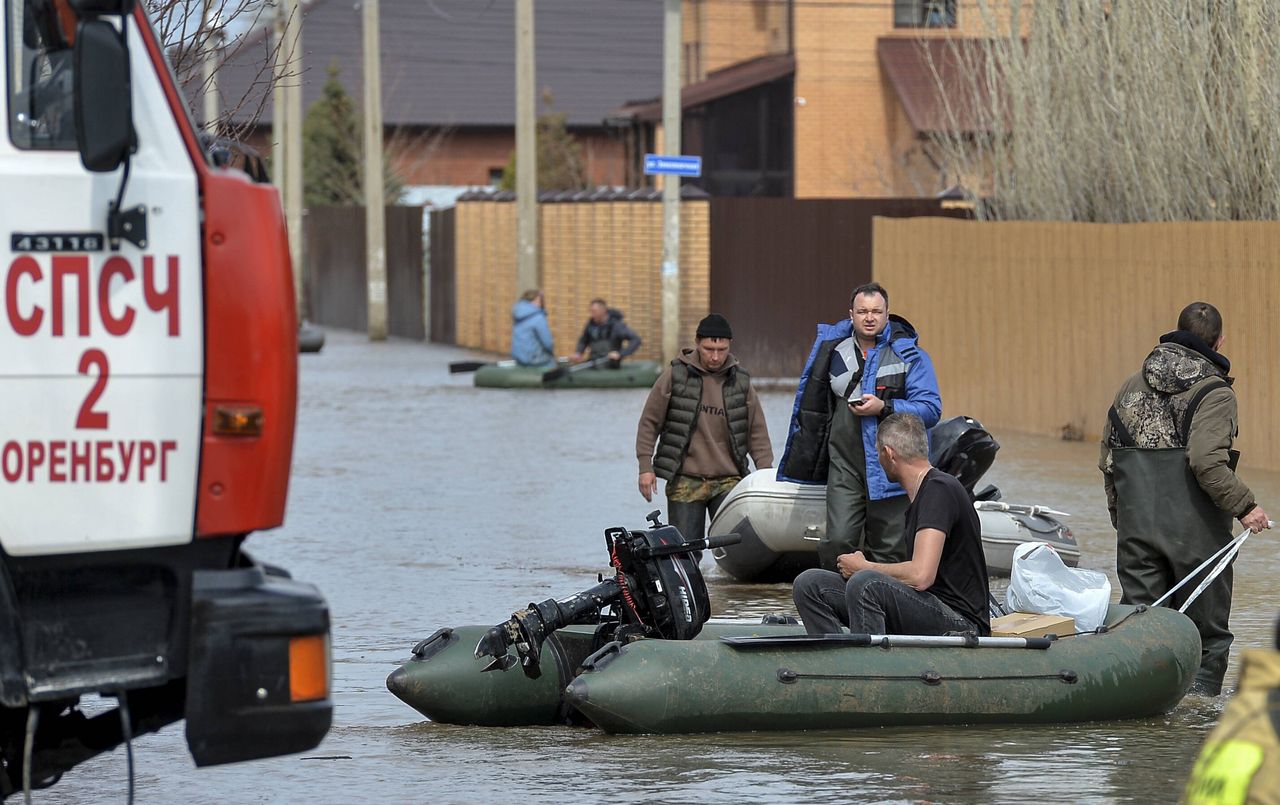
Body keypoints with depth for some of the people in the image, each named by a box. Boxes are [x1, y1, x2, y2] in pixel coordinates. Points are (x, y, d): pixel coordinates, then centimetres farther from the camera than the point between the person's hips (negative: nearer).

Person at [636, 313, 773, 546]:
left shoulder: (740, 382, 8)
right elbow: (650, 422, 6)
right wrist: (645, 467, 0)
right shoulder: (675, 376, 1)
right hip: (685, 482, -2)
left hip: (729, 482, 2)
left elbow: (757, 433, 14)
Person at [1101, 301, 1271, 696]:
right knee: (1208, 634, 7)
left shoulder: (1132, 387, 11)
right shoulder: (1214, 392, -8)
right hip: (1195, 532, -5)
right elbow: (1206, 462, -22)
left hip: (1137, 532, 5)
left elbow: (1108, 463, 13)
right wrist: (1245, 506, -13)